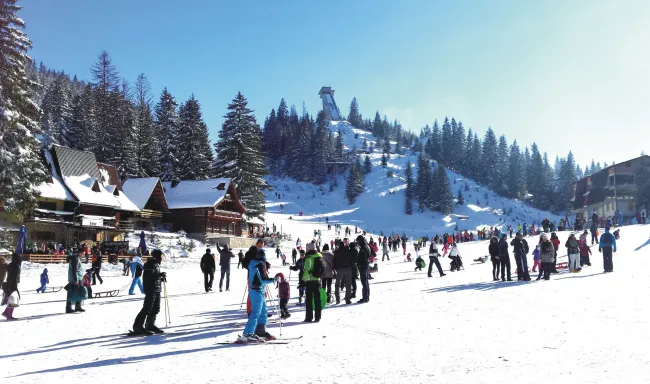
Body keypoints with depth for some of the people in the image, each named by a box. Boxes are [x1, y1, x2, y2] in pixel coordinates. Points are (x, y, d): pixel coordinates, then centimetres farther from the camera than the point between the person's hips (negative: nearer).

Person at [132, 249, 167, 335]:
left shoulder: (156, 264, 17)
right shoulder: (150, 264, -14)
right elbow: (150, 277, -24)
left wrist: (162, 278, 8)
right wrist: (161, 274, -21)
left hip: (157, 290, 10)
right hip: (151, 289, -10)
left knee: (156, 309, 13)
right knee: (147, 308, -10)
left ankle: (150, 325, 23)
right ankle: (138, 326, -6)